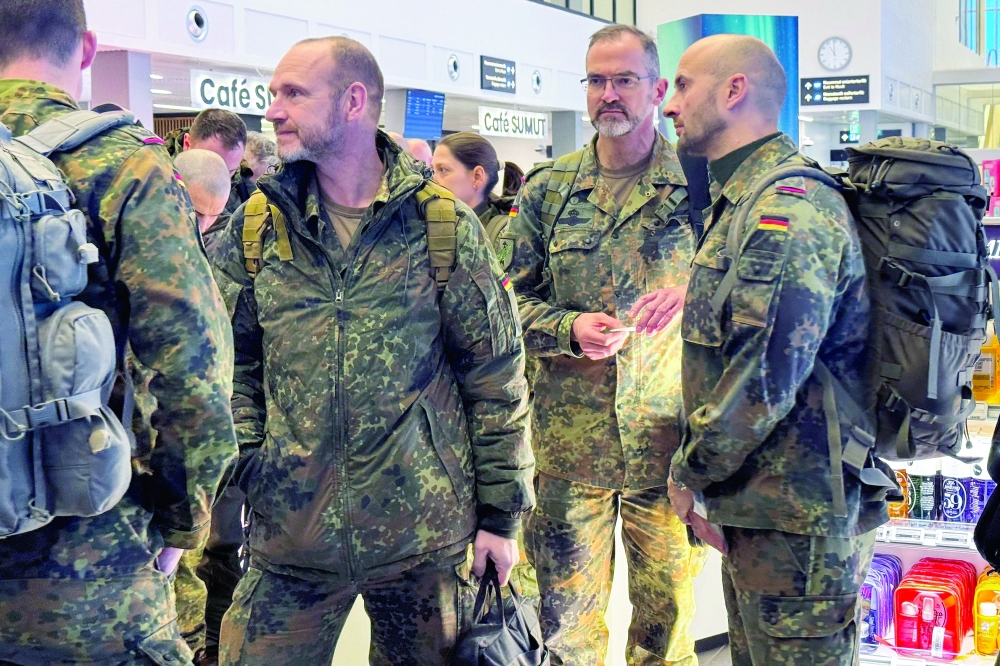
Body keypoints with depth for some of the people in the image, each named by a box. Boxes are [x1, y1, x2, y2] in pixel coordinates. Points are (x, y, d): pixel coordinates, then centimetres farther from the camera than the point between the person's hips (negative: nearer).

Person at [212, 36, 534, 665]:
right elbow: (232, 364, 11)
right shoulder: (257, 227, 3)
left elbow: (498, 377, -1)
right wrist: (247, 460, -3)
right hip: (291, 532, 2)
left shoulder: (444, 223, -3)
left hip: (429, 537, -1)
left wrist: (502, 515, -1)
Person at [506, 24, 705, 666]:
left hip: (670, 440, -1)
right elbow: (513, 300, 8)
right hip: (571, 442, 2)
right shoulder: (548, 189, 7)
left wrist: (692, 294, -18)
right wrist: (570, 328, -11)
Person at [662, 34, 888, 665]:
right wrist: (707, 473, 14)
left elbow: (766, 378, -25)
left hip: (797, 518, -10)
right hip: (759, 504, 10)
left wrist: (691, 471, -11)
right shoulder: (747, 199, 15)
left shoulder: (788, 207, -20)